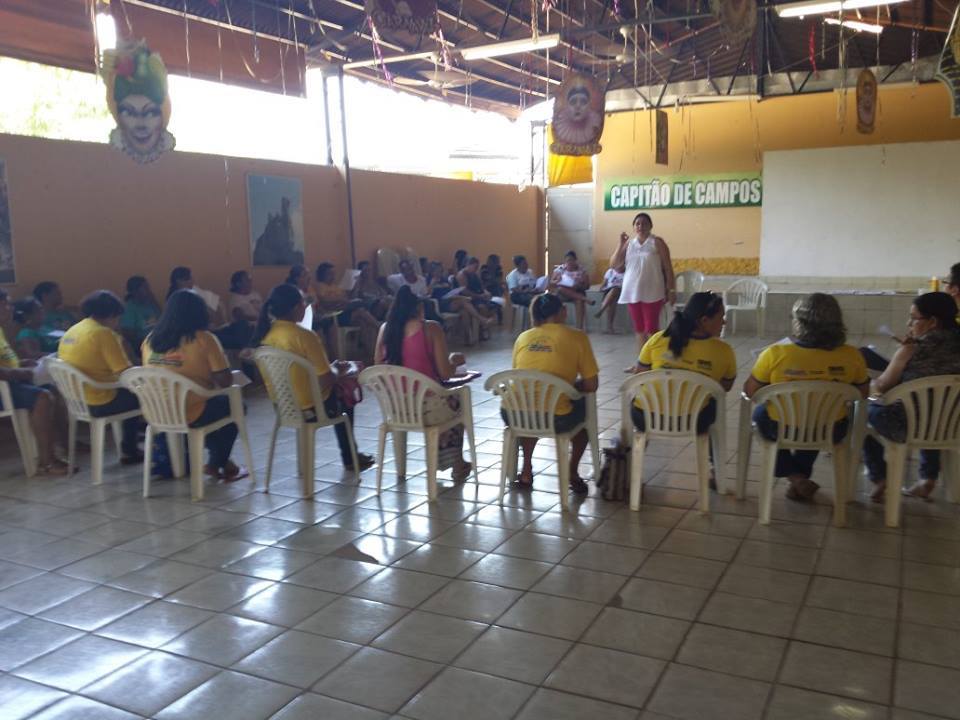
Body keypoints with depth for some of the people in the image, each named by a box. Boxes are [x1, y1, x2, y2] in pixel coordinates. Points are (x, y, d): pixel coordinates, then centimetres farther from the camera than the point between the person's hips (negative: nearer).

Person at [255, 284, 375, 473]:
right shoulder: (304, 336, -24)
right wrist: (338, 371, 0)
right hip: (310, 408, -7)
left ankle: (349, 456, 39)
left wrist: (332, 369, 15)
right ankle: (349, 458, 37)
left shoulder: (265, 335, -2)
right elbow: (327, 379, -23)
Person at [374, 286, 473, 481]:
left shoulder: (386, 328, 2)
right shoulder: (430, 328, -10)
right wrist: (453, 360, 10)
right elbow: (446, 374, -12)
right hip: (426, 408, -5)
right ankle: (457, 466, 41)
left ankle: (441, 461, 48)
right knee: (457, 402, 31)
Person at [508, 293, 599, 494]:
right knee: (585, 406, 29)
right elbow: (591, 385, 2)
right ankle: (572, 473, 26)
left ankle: (526, 471, 36)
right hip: (555, 420, -3)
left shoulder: (523, 337, 11)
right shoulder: (577, 337, 2)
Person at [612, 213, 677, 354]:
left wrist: (671, 290, -6)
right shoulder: (628, 243, 9)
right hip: (632, 293, 4)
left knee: (652, 329, -7)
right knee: (639, 329, 9)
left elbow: (668, 268, -2)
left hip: (652, 293, -4)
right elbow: (613, 264, 6)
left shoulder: (657, 242, -2)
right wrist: (621, 244, -3)